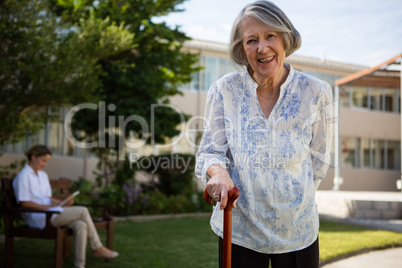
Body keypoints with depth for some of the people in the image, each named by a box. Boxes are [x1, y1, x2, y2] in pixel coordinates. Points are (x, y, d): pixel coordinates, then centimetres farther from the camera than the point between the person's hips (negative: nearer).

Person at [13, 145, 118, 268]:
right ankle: (97, 248, -7)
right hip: (37, 218, -8)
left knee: (81, 225, -20)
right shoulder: (23, 176, -6)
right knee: (83, 211, -18)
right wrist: (48, 207, -19)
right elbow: (23, 202, -14)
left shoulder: (43, 175, 20)